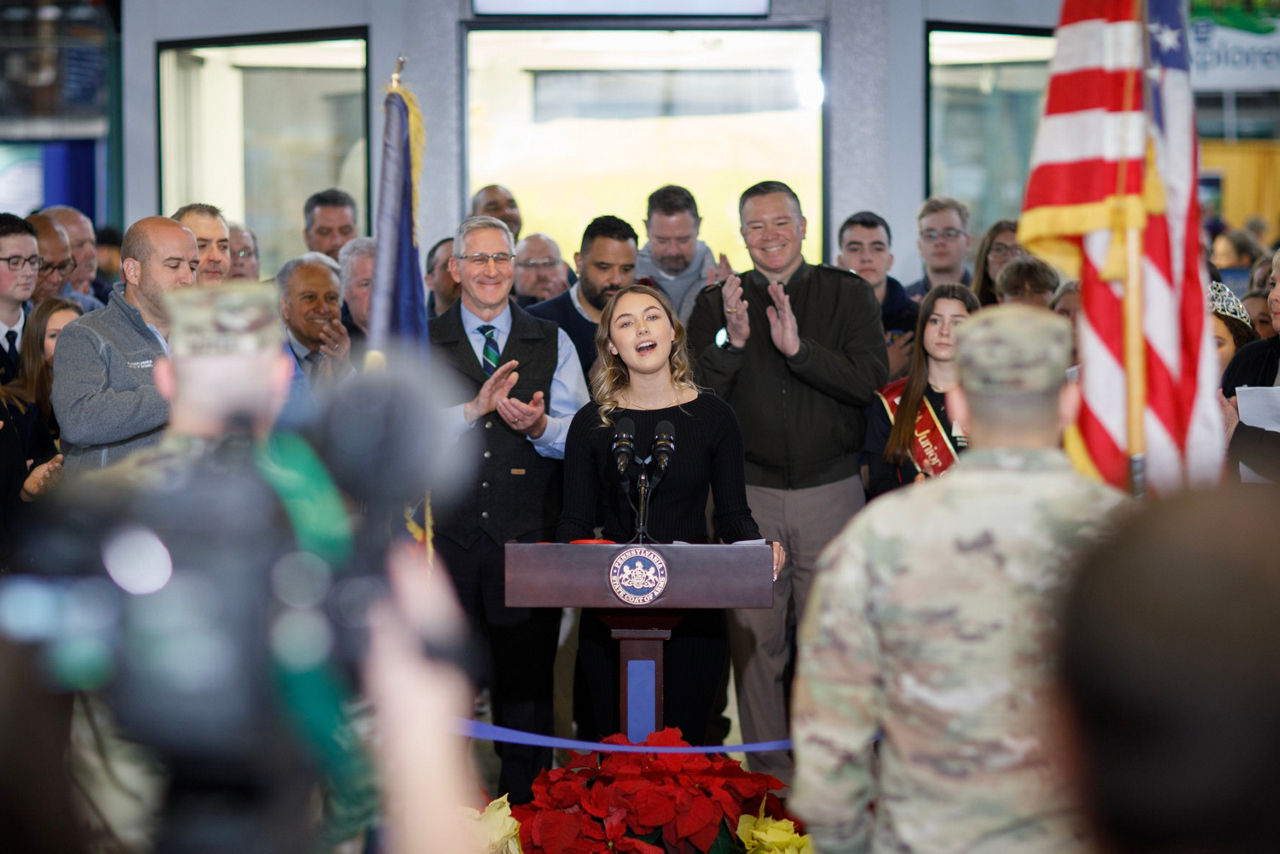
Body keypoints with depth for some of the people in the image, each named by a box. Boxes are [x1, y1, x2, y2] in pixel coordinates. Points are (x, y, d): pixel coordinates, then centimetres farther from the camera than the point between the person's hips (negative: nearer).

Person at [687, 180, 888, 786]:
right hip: (748, 492, 1)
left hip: (831, 489, -1)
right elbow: (696, 397, 1)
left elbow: (872, 379, -8)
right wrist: (732, 340, -15)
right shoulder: (716, 303, 8)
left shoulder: (847, 295, 4)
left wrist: (798, 347, -19)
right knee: (755, 639, 3)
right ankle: (768, 778, 12)